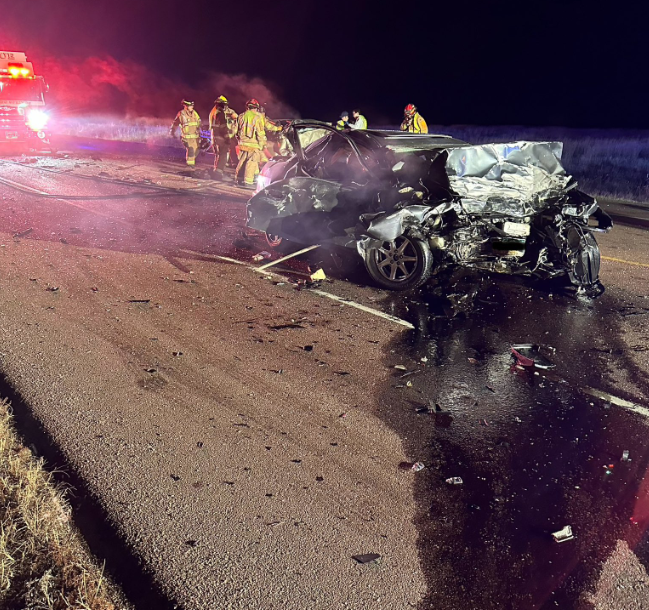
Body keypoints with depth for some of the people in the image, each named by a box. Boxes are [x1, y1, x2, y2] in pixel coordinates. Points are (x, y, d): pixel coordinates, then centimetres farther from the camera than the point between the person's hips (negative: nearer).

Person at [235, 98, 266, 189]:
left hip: (243, 143, 6)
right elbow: (260, 132, -10)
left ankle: (238, 177, 24)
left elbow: (237, 130, 18)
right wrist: (262, 144, -3)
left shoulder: (241, 116, 12)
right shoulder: (257, 117, -7)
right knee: (252, 162, -4)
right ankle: (248, 181, -8)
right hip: (253, 144, -6)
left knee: (242, 160, 17)